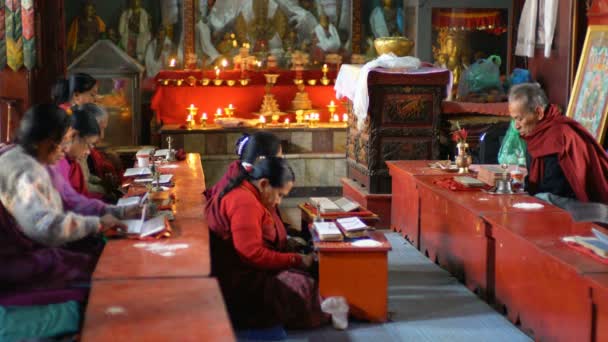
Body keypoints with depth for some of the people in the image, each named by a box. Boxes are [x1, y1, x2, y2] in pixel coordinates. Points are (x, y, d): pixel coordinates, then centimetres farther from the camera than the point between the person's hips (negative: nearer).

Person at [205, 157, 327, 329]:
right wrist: (296, 260, -18)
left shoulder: (240, 193, 13)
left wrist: (288, 243, 5)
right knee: (304, 287, -15)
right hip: (235, 283, -11)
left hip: (238, 271, 11)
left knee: (306, 277, 3)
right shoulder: (244, 202, -22)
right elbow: (253, 255, -26)